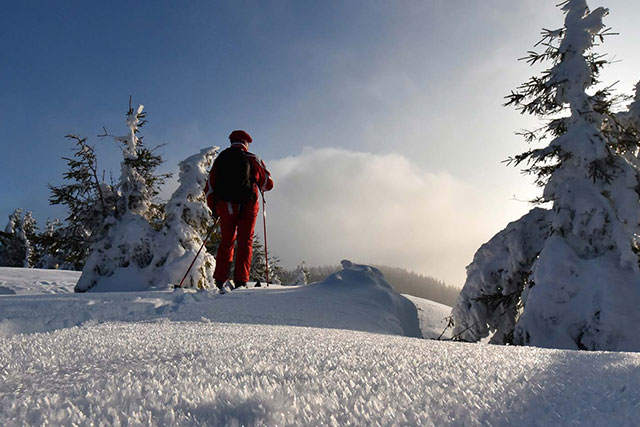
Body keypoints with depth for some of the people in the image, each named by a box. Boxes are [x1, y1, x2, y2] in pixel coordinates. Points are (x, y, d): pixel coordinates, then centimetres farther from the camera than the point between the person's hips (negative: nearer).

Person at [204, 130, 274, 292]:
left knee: (226, 241, 16)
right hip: (247, 206, -3)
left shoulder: (220, 160, 11)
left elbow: (209, 189, 11)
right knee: (245, 242, 5)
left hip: (226, 207, 3)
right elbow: (268, 184, 4)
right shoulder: (252, 159, 1)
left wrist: (214, 209, 22)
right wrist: (259, 184, 27)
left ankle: (220, 280, 11)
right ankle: (240, 280, -2)